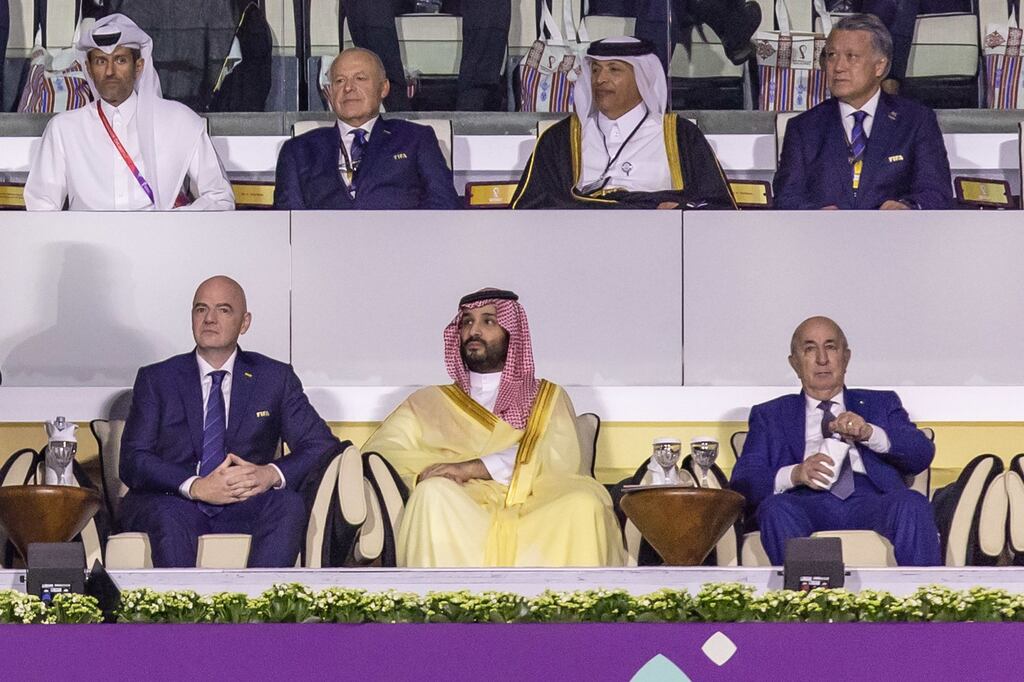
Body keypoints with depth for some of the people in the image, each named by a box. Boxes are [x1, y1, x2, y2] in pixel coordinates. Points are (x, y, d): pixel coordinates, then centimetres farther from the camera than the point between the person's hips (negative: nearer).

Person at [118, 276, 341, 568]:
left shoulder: (275, 378, 13)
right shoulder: (156, 379, 11)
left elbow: (323, 445, 5)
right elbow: (132, 461, 0)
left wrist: (271, 474, -18)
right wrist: (196, 487, -20)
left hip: (245, 506, 1)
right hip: (173, 502, -1)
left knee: (289, 504, -31)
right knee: (168, 515, -36)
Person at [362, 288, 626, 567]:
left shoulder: (548, 398, 24)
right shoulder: (430, 402, 27)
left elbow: (560, 456, 3)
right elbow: (377, 451, 12)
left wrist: (471, 468, -9)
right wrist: (438, 469, -9)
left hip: (535, 516, 0)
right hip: (460, 518, 0)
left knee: (584, 503, -32)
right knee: (435, 493, -34)